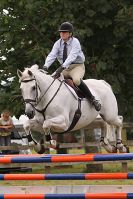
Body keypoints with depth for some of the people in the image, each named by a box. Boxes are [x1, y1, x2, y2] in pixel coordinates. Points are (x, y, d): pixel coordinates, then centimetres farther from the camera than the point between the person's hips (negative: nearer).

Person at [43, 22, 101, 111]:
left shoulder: (75, 42, -14)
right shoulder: (58, 43, 2)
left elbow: (72, 56, -29)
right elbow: (52, 55, -11)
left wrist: (62, 67, -43)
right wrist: (46, 66, -30)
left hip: (77, 66, -6)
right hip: (64, 68, 6)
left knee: (76, 80, -35)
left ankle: (92, 99, -23)